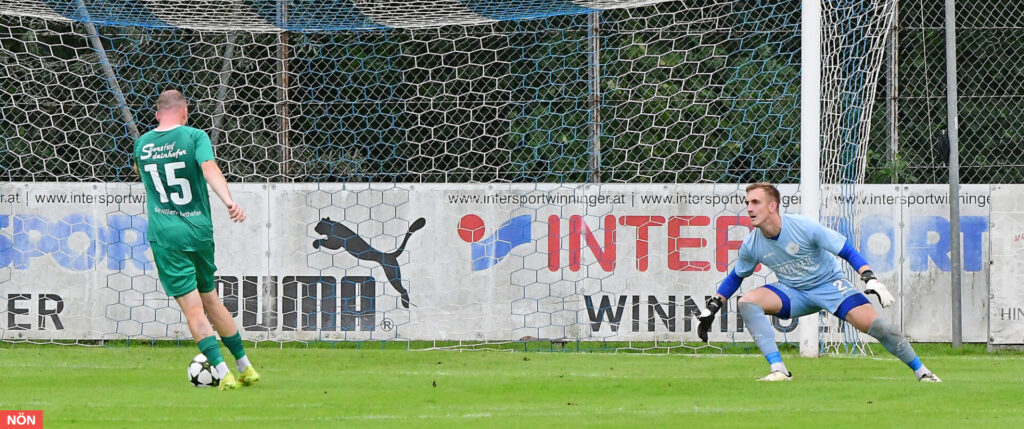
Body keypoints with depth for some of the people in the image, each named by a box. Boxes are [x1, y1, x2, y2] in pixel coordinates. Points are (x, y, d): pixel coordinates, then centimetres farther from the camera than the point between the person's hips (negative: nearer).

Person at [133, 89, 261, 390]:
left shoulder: (141, 145, 7)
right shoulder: (194, 137, -1)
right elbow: (209, 168, -19)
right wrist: (229, 202, -33)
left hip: (165, 235, -1)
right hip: (200, 230, 1)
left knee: (192, 308, -5)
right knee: (211, 300, 17)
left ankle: (223, 373, -16)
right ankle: (246, 368, 24)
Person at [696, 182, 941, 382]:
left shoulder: (804, 228, -23)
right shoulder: (751, 246, -10)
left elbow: (847, 251, -18)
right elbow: (736, 277, 10)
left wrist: (871, 280, -30)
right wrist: (711, 308, 6)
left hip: (829, 284, -4)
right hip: (793, 293, 4)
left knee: (872, 323, -21)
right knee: (747, 302, -22)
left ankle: (920, 371, -3)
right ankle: (778, 370, -24)